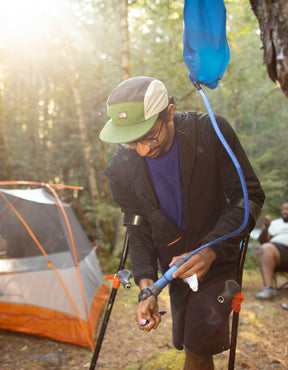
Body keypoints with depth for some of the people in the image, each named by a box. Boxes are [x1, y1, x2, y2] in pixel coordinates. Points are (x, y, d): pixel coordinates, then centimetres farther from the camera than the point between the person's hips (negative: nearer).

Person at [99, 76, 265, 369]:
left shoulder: (212, 133, -24)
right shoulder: (121, 167, -16)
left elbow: (249, 197, -18)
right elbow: (139, 229, -7)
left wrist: (211, 251, -30)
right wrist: (146, 284, -21)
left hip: (217, 258, -3)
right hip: (175, 265, 4)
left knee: (197, 346, -13)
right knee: (187, 340, 18)